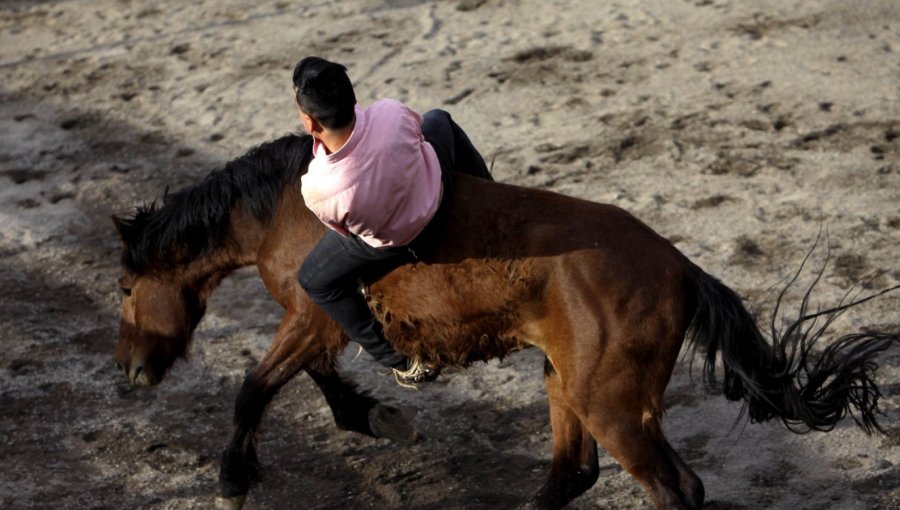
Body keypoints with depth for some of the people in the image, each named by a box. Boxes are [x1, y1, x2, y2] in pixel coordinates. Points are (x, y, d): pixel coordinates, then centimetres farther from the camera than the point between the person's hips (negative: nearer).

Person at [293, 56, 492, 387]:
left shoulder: (317, 189, -40)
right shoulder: (392, 115, -35)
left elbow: (341, 228, -15)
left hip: (395, 243, -3)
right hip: (439, 191, 3)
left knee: (315, 281, 22)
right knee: (438, 118, 31)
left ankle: (402, 362, 25)